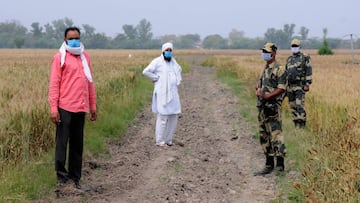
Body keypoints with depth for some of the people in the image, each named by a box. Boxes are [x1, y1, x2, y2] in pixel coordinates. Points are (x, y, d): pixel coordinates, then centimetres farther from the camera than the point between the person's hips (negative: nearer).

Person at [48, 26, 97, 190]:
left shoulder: (84, 56, 14)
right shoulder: (60, 57, -3)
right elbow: (54, 84, -7)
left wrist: (93, 105, 16)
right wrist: (53, 109, -13)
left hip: (81, 108, 5)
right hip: (65, 107, -5)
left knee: (77, 144, 10)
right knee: (62, 142, -4)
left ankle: (75, 177, 17)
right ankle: (61, 175, 1)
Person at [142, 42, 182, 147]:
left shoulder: (173, 61, 12)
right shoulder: (157, 61, -8)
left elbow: (179, 70, 32)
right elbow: (146, 71, -14)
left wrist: (177, 81, 17)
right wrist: (156, 78, -10)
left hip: (173, 93, 7)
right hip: (162, 93, -7)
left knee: (173, 116, 6)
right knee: (163, 116, -9)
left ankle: (168, 139, 17)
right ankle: (160, 141, -1)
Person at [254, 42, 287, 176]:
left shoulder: (279, 69, -9)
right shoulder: (264, 69, 17)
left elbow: (281, 89, -15)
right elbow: (259, 85, 22)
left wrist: (267, 96, -23)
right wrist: (258, 90, -1)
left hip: (273, 106, -9)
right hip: (262, 106, 9)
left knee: (276, 134, -11)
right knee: (264, 136, 11)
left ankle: (280, 165, -9)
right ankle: (269, 165, 19)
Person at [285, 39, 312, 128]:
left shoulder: (305, 58, -2)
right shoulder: (289, 59, 16)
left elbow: (309, 72, -8)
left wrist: (308, 84, -16)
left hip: (300, 86, -6)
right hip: (290, 86, 6)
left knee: (300, 106, -14)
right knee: (293, 106, 6)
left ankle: (302, 124, -13)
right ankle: (296, 125, 12)